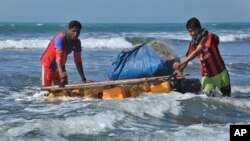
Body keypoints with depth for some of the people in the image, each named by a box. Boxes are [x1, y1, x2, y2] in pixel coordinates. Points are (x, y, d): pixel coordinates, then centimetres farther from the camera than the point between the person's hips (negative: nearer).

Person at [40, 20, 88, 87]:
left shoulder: (77, 42, -9)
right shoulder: (60, 38, -29)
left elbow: (78, 61, -5)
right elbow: (58, 57, -41)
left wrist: (83, 79, -10)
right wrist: (61, 73, -56)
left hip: (60, 66, 7)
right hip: (48, 64, -6)